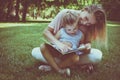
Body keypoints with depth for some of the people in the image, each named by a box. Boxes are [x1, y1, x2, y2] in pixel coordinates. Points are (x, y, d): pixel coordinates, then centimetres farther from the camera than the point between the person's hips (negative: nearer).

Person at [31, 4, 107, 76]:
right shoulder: (65, 14, -22)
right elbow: (46, 31, -20)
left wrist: (88, 45, -35)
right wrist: (58, 43, -39)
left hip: (74, 53, 1)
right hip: (58, 50, -1)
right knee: (35, 52, -24)